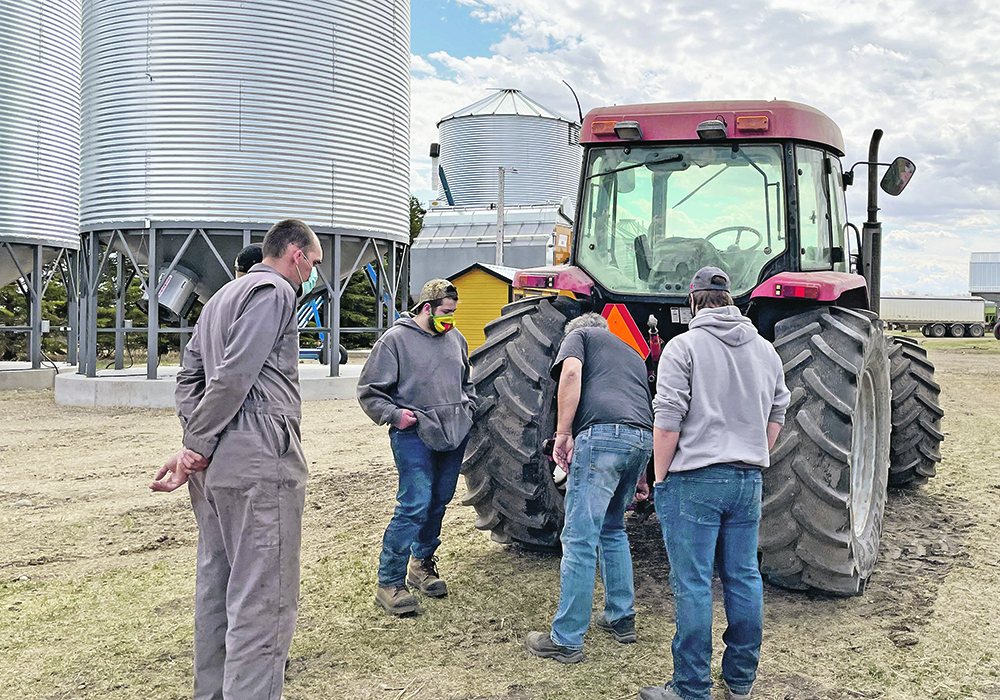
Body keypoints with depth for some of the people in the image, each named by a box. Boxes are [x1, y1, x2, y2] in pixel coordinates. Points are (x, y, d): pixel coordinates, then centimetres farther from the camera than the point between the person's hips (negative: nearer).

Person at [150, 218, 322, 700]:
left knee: (216, 587, 17)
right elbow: (234, 376, -18)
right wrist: (198, 448, -10)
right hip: (259, 461, -10)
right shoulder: (274, 291, -7)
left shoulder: (223, 297, 23)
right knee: (262, 600, -7)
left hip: (216, 464, 10)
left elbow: (188, 376, 18)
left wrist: (195, 444, 6)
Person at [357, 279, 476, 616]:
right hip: (414, 435, -6)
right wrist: (394, 414, -13)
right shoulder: (396, 339, -5)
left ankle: (422, 563, 32)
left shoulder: (455, 338, 14)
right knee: (415, 505, -14)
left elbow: (467, 380, 29)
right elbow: (369, 391, -3)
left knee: (438, 502, 13)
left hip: (454, 435, 6)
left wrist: (468, 407, 13)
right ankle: (389, 582, -6)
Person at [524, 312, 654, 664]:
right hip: (645, 438, 7)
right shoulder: (633, 354, 36)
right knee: (613, 529, 24)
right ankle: (621, 618, 30)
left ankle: (566, 641, 1)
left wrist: (563, 433, -6)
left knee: (579, 539, -3)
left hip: (602, 432, -7)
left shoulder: (579, 335, 19)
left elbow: (571, 372, -5)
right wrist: (638, 481, 49)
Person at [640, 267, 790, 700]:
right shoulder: (765, 350, 11)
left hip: (695, 481, -6)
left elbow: (667, 421, -13)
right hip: (748, 481, 6)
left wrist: (660, 477, -5)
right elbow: (777, 415, 15)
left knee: (693, 585, 0)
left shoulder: (684, 347, -8)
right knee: (743, 578, 13)